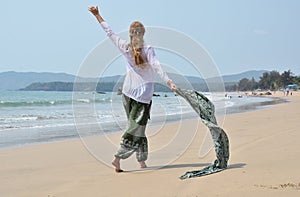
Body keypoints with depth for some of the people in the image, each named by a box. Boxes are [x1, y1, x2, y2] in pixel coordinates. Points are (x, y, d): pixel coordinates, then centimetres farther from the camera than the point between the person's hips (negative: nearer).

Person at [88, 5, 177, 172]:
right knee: (136, 128, -1)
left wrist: (98, 15, 19)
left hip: (128, 92, 4)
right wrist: (169, 82, -27)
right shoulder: (148, 49, -9)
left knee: (135, 126, 13)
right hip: (144, 93, -4)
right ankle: (118, 158, -10)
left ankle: (142, 160, 14)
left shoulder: (125, 47, 0)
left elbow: (109, 32, 9)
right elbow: (157, 66, -21)